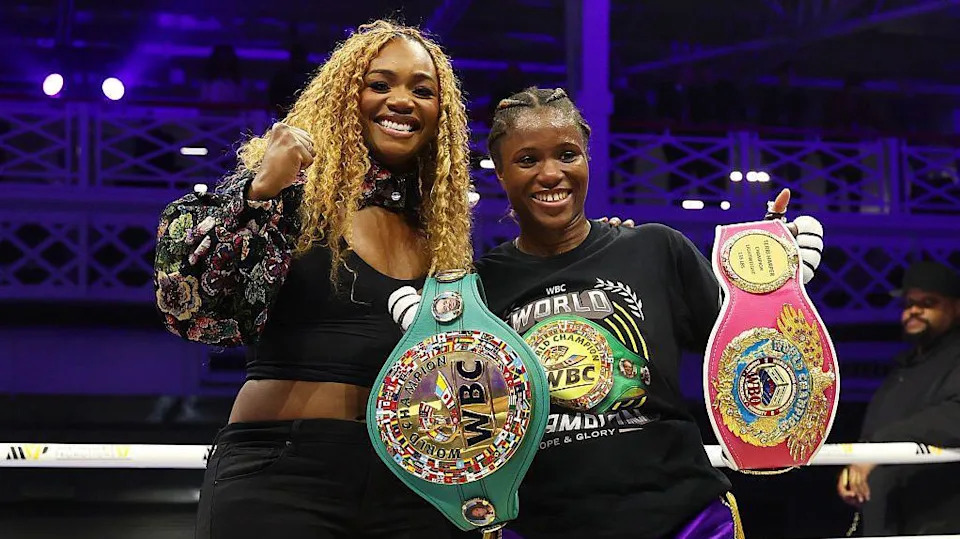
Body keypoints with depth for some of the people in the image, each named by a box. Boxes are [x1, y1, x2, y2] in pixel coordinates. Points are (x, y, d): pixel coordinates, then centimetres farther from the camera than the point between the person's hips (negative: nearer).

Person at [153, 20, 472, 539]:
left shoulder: (441, 232, 10)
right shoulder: (296, 186, -4)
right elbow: (186, 305, -15)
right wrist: (258, 191, -23)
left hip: (410, 484, 5)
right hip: (277, 475, -5)